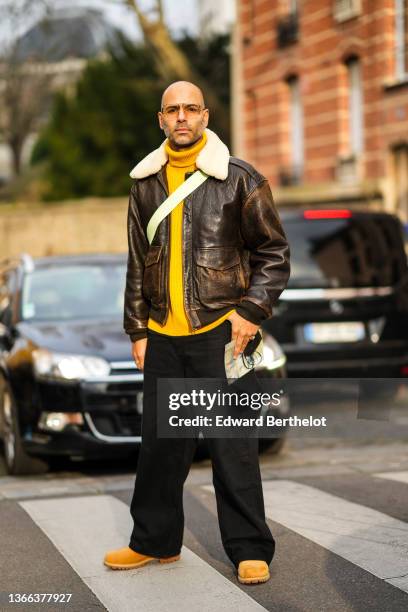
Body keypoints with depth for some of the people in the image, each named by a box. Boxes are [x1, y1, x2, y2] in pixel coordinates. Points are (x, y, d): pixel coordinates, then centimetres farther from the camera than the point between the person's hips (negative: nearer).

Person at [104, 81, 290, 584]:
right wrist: (137, 329, 10)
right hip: (163, 335, 4)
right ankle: (155, 540, 25)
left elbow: (274, 253, 0)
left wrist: (251, 311, -10)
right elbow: (137, 263, 14)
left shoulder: (239, 179, -3)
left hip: (218, 331, -4)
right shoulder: (145, 184, 9)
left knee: (232, 444, -1)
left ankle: (250, 549, 10)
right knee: (159, 443, 11)